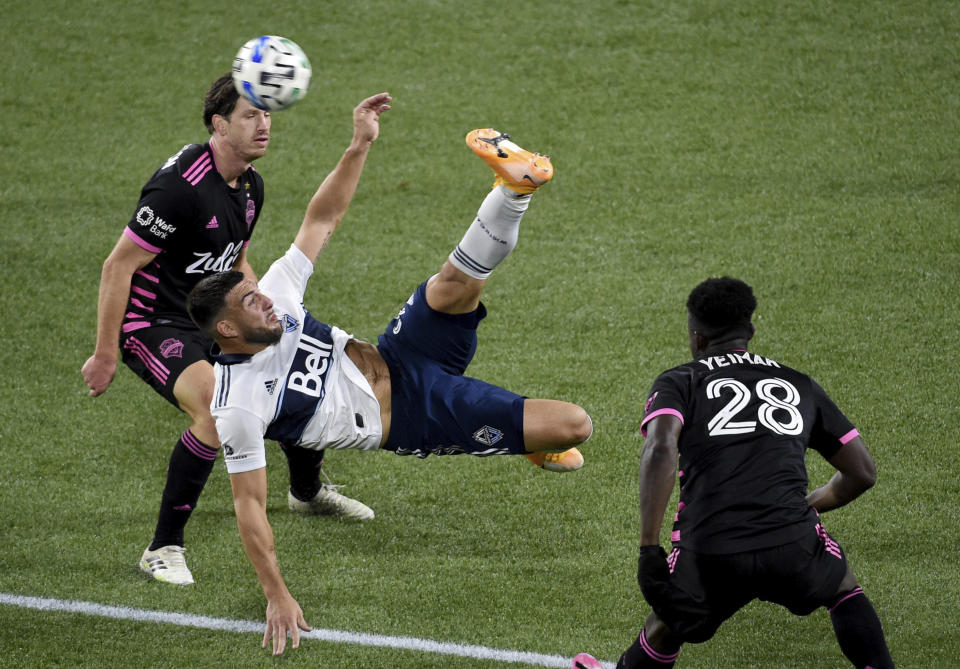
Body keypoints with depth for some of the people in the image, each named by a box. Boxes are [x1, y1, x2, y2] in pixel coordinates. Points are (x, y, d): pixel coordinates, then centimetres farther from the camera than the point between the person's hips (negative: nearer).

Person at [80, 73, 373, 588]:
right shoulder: (181, 184, -25)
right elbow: (118, 266, -21)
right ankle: (163, 548, -21)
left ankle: (307, 492, 43)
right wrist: (104, 356, -19)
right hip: (153, 326, -9)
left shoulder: (250, 184, 4)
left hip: (212, 316, 9)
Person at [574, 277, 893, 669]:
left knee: (665, 632, 28)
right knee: (844, 590, 34)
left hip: (710, 555, -1)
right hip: (793, 547, 1)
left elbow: (660, 452, -8)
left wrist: (649, 550, -9)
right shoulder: (798, 385, 23)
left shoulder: (678, 383, 14)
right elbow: (862, 473, 25)